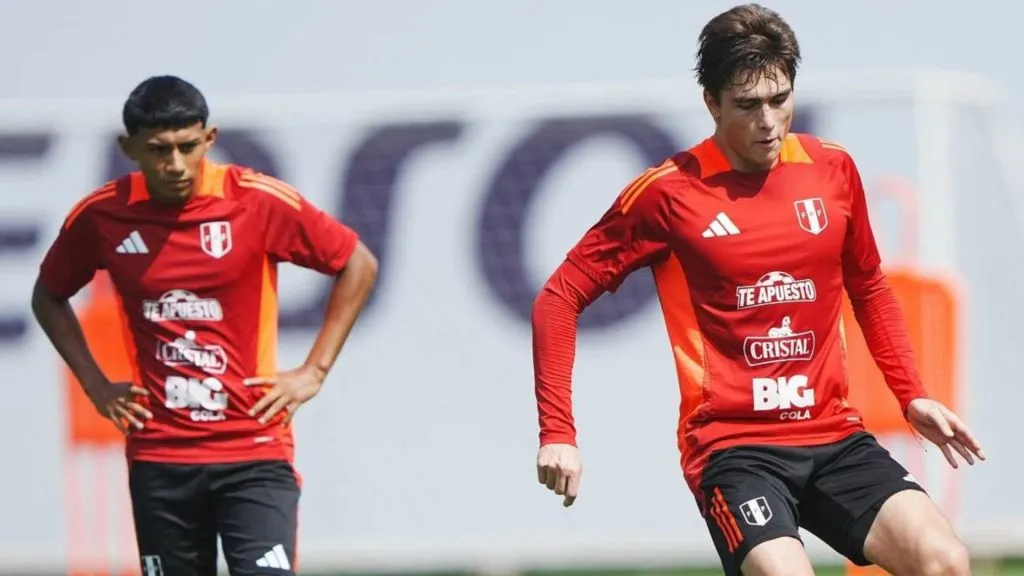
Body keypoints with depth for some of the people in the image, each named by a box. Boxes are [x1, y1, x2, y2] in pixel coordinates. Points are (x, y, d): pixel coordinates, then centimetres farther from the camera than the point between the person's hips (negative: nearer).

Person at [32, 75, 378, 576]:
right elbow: (48, 297, 17)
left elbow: (358, 265, 2)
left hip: (254, 449, -3)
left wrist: (313, 372, -2)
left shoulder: (260, 202, -9)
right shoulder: (100, 216, -2)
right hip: (158, 458, 3)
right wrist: (95, 385, 7)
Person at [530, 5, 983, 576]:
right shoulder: (668, 192, -5)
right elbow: (561, 298, 1)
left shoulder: (833, 170, 7)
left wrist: (912, 396, 15)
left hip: (834, 436, 4)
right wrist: (558, 432, -6)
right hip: (732, 443, -4)